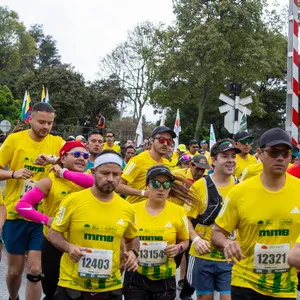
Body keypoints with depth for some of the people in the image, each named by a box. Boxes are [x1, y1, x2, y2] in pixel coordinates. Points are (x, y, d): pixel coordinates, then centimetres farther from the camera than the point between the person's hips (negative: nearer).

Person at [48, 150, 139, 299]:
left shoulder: (127, 208, 0)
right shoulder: (73, 200, -9)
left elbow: (132, 238, 17)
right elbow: (53, 233, -1)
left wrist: (133, 252, -3)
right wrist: (69, 247, -18)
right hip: (72, 285, -2)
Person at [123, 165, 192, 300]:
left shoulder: (178, 212, -4)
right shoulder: (133, 209, -4)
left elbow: (185, 241, 9)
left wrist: (178, 248, -12)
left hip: (165, 278, 1)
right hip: (136, 276, 0)